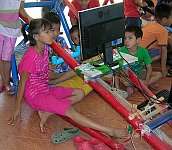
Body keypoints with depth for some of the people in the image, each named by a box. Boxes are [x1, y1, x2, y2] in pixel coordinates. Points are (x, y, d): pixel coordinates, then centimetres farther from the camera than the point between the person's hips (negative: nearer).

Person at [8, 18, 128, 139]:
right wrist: (17, 108, -10)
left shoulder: (44, 50, 2)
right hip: (35, 95, -10)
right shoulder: (31, 57, -23)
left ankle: (47, 112, -12)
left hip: (46, 89, 10)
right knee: (70, 111, -24)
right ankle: (110, 131, -27)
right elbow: (22, 83, -16)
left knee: (80, 93, 3)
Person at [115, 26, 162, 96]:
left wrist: (146, 81, -23)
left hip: (140, 73, 3)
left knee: (159, 74, -13)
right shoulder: (121, 51, -21)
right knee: (125, 82, -36)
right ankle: (150, 83, -15)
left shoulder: (143, 51, -16)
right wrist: (117, 88, -25)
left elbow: (149, 68, -8)